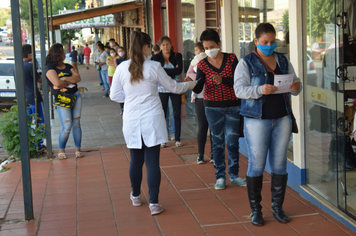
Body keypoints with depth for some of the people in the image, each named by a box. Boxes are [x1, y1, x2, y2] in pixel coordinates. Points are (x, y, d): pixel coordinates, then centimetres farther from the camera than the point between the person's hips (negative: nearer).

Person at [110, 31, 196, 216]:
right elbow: (173, 87, 5)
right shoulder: (154, 67, -7)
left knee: (136, 160, 16)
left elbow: (114, 96, 5)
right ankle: (154, 203, 1)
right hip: (152, 119, -2)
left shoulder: (122, 68, -2)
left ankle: (136, 196, 32)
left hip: (132, 120, 2)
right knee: (152, 161, 1)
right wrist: (191, 84, 24)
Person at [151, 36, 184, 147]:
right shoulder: (156, 58, -1)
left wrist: (164, 71, -17)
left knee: (177, 114, 4)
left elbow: (179, 70, -14)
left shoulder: (177, 56, 1)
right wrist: (172, 72, -20)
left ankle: (177, 139, 13)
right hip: (162, 89, -1)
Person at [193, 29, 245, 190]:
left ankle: (234, 175, 16)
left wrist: (222, 80, -28)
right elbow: (198, 89, -8)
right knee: (218, 142, 5)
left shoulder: (231, 59, -3)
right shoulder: (202, 64, -1)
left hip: (233, 106, 0)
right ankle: (220, 176, 15)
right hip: (213, 108, 0)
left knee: (232, 142, 2)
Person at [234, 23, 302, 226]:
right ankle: (256, 209, 12)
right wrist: (260, 90, -28)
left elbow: (296, 88, 12)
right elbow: (239, 89, -11)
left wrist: (296, 87, -12)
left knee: (280, 164, 8)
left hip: (282, 118, 4)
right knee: (256, 165, 0)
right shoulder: (247, 63, -2)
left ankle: (278, 207, 20)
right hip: (257, 119, -4)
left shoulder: (283, 61, 11)